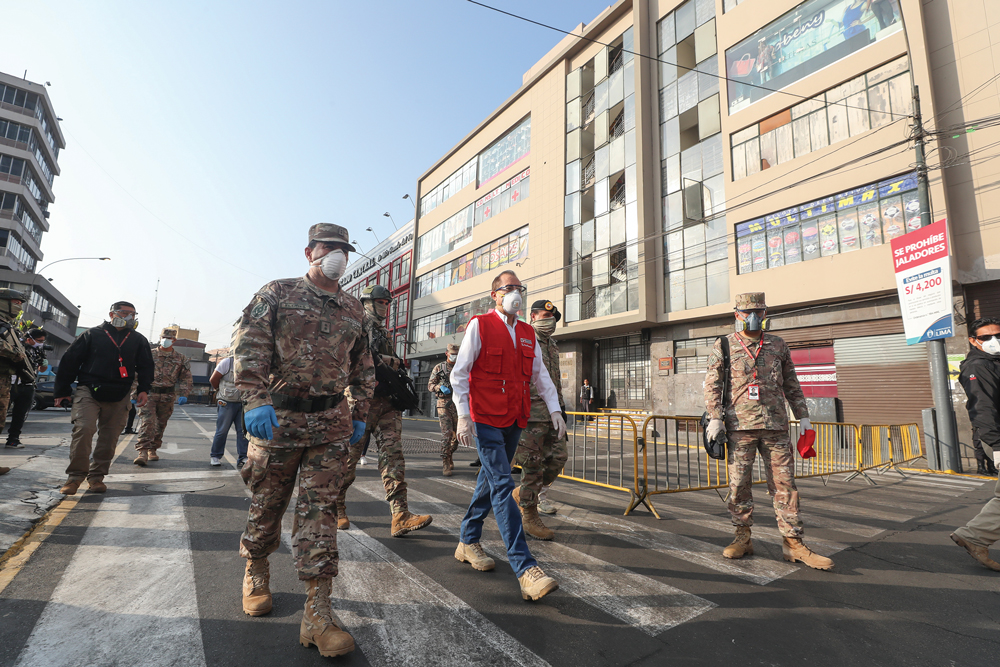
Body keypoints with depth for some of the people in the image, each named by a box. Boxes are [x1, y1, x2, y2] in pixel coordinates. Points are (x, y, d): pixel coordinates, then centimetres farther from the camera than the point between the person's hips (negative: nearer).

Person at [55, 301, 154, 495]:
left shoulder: (138, 340, 14)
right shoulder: (92, 335, 6)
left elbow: (146, 366, 16)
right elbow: (70, 361, 8)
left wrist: (143, 389, 4)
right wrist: (62, 390, 6)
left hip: (118, 397, 2)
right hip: (88, 390, -2)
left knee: (110, 436, 3)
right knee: (84, 428, -16)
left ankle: (97, 476, 15)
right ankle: (76, 475, -3)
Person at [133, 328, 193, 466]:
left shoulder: (181, 359, 9)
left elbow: (186, 378, 9)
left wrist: (184, 395, -1)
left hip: (168, 396, 2)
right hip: (149, 393, -2)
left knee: (161, 424, 9)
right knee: (147, 422, -12)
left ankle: (153, 450, 22)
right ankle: (142, 451, -12)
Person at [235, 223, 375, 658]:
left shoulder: (353, 310, 13)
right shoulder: (277, 294, 3)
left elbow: (363, 366, 18)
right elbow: (248, 346, -8)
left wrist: (359, 414, 13)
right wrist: (255, 399, -19)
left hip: (331, 424, 2)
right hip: (277, 417, -2)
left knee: (320, 510, 0)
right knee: (267, 502, 13)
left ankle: (317, 613, 5)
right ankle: (256, 573, 41)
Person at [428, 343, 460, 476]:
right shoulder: (439, 368, 8)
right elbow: (430, 385, 5)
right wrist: (440, 387, -14)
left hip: (458, 404, 3)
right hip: (444, 404, -3)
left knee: (457, 435, 6)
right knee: (447, 433, -13)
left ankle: (449, 458, 29)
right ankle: (445, 464, -6)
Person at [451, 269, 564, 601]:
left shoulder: (528, 334, 13)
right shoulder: (480, 325, -4)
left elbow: (541, 376, 17)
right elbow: (458, 374, -6)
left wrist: (555, 411, 8)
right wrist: (463, 416, -12)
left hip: (514, 421, 7)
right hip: (486, 420, -6)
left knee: (490, 481, 16)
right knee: (502, 486, -11)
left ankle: (468, 542, 34)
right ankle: (526, 569, -10)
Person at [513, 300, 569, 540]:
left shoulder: (552, 346, 19)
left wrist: (561, 407, 22)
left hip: (552, 412, 8)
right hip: (532, 412, -8)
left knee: (558, 457, 7)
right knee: (533, 464, -2)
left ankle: (522, 493, 25)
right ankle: (529, 516, 12)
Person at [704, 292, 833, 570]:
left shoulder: (778, 346, 13)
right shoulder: (724, 346, 4)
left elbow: (791, 385, 18)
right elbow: (712, 384, -1)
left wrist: (802, 415, 13)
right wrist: (715, 417, -10)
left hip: (775, 425, 2)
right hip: (739, 425, -2)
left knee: (784, 483, 3)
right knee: (738, 483, 1)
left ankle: (793, 544, 13)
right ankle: (743, 539, 14)